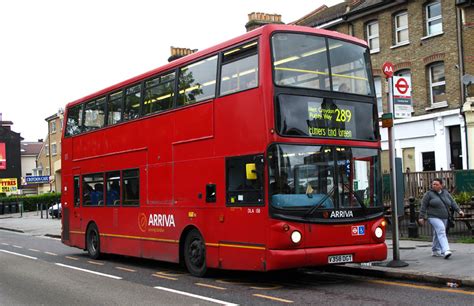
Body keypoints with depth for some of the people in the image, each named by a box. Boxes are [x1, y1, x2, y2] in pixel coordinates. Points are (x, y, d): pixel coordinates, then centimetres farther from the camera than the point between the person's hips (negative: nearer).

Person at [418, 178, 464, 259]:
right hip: (434, 217, -5)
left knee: (438, 234, 11)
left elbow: (452, 203, 7)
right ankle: (445, 251, -33)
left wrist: (459, 210, -6)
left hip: (444, 218, 5)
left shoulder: (446, 193, 9)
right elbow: (423, 206, -4)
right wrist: (421, 217, -8)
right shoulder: (429, 194, -4)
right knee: (441, 231, -22)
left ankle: (435, 251, 24)